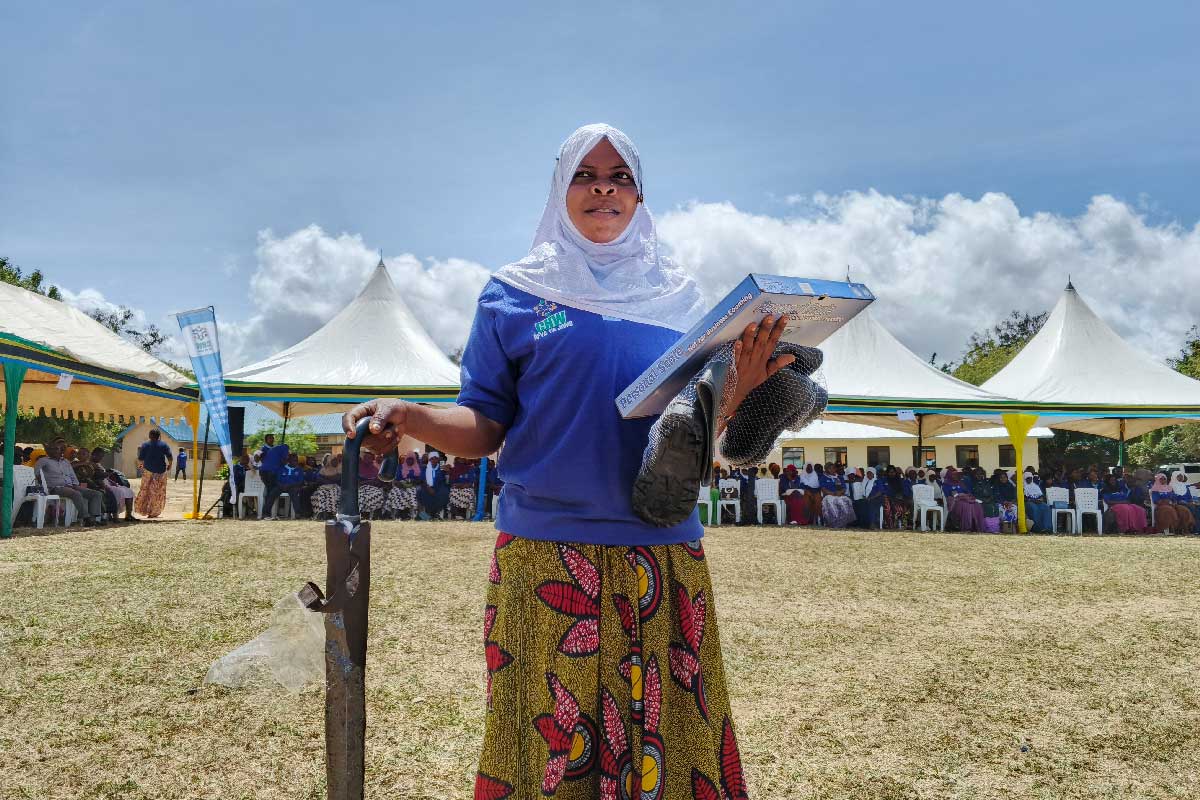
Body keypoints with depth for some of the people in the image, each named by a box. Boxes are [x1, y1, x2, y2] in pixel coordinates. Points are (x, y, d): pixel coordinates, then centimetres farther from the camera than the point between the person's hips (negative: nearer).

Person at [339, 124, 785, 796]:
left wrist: (735, 393, -10)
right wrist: (411, 417, -16)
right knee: (548, 739, 2)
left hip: (664, 553, 2)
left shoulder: (677, 296, 12)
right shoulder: (515, 294, 6)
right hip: (546, 553, -2)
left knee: (671, 744, 7)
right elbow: (485, 428, 2)